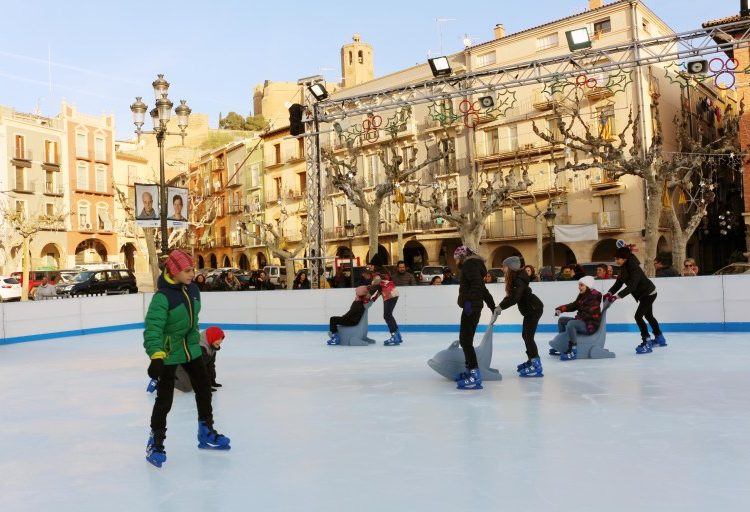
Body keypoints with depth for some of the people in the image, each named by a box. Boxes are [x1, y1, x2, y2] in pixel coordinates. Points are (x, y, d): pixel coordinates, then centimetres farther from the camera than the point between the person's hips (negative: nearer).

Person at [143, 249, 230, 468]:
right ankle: (155, 442, 16)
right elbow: (152, 328, -30)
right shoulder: (162, 296, -25)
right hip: (168, 351, -7)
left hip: (191, 347, 7)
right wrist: (156, 356, -40)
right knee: (165, 397, -2)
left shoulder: (193, 289, -3)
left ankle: (206, 433, 30)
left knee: (204, 386, 14)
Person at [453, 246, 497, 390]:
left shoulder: (470, 263, -7)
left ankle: (475, 375, -16)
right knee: (464, 339, 16)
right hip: (471, 307, 10)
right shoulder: (474, 265, 23)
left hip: (471, 307, -10)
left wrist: (470, 301, -29)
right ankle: (470, 370, 25)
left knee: (466, 340, -13)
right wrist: (492, 306, 31)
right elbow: (481, 287, 28)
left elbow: (477, 284, -22)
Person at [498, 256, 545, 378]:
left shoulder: (519, 280, -23)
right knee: (525, 335, 16)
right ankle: (531, 360, 27)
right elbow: (510, 296, 8)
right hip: (529, 309, 10)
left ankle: (536, 366, -12)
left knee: (528, 336, -12)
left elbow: (515, 298, -33)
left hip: (534, 309, -10)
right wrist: (500, 306, -3)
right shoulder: (514, 279, 7)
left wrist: (501, 307, -31)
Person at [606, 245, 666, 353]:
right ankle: (660, 339, 41)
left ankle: (647, 343, -11)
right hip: (644, 294, 10)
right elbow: (618, 283, -7)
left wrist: (616, 297, -46)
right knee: (648, 316, 23)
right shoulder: (624, 268, -5)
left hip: (649, 293, -10)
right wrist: (609, 293, -22)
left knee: (638, 316, -15)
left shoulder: (634, 268, -32)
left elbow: (631, 287, -39)